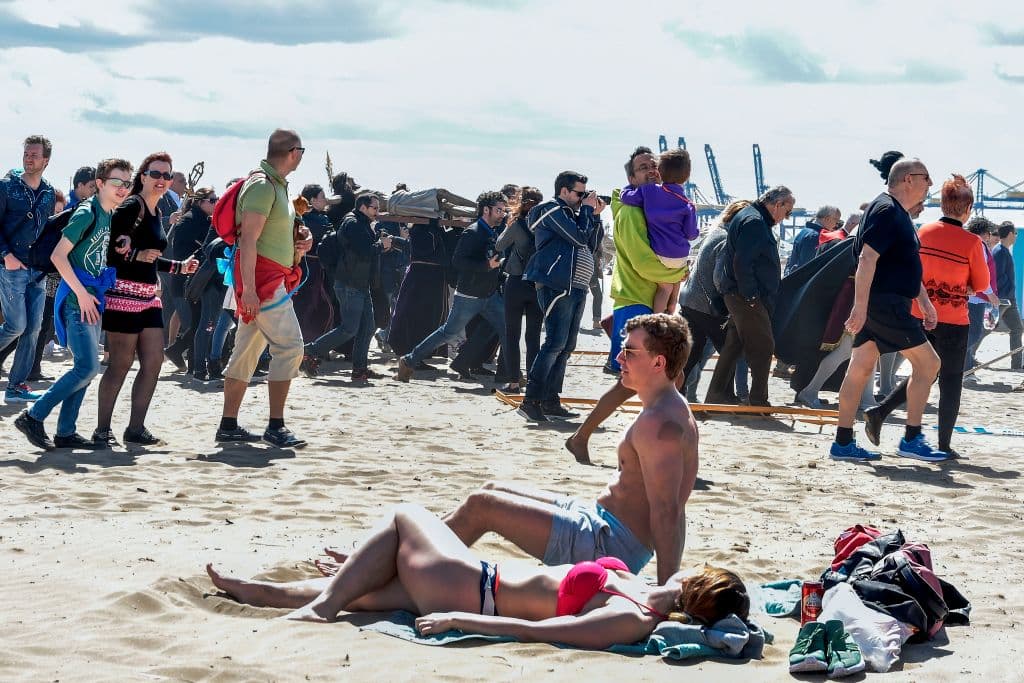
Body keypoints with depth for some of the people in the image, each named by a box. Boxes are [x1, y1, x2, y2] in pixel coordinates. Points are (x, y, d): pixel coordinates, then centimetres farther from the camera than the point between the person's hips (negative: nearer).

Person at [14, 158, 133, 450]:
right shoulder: (87, 213, -13)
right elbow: (58, 256, -17)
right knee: (87, 368, -13)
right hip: (76, 299, -9)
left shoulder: (113, 216, 13)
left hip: (93, 300, 9)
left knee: (86, 368, 7)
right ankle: (33, 417, -6)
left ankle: (65, 432, 12)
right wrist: (82, 293, -18)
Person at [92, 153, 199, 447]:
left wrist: (179, 267, 24)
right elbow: (110, 248, -17)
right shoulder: (131, 207, -10)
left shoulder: (155, 212, 17)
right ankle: (102, 431, 3)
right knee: (121, 364, -5)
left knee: (154, 362, 5)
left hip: (148, 296, 9)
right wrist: (136, 255, -28)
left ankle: (136, 428, 12)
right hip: (124, 294, -9)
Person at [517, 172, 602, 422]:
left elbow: (591, 247, 20)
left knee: (566, 346, 9)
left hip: (576, 287, 10)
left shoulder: (572, 214, 23)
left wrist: (594, 215, 13)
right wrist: (587, 210, -2)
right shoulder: (551, 210, -5)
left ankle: (550, 401, 12)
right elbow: (580, 238, -14)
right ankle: (530, 401, -18)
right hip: (558, 286, -10)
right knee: (555, 342, -16)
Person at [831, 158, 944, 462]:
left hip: (884, 305, 10)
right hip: (883, 303, -10)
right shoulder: (886, 210, -14)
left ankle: (843, 443, 9)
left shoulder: (899, 214, 19)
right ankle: (912, 440, -2)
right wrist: (860, 307, -27)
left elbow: (908, 266, 28)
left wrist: (924, 302, 25)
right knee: (927, 362, -6)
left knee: (861, 368, 8)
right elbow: (867, 258, -22)